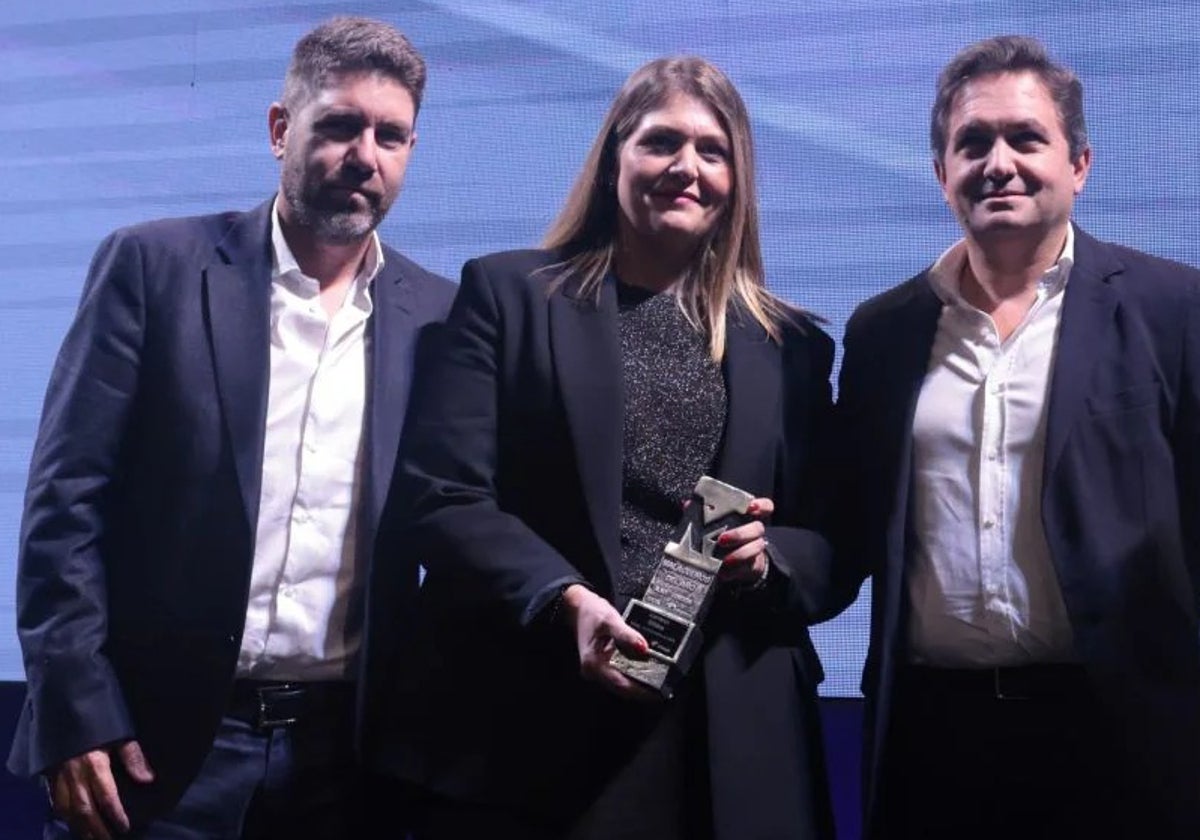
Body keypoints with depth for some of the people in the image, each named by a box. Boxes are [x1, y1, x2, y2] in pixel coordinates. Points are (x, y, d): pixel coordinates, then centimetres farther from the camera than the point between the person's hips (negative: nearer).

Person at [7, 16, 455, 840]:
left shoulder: (439, 316, 5)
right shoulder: (156, 266, -2)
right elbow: (68, 494, -5)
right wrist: (76, 709, -10)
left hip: (344, 748, 2)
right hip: (159, 733, -2)